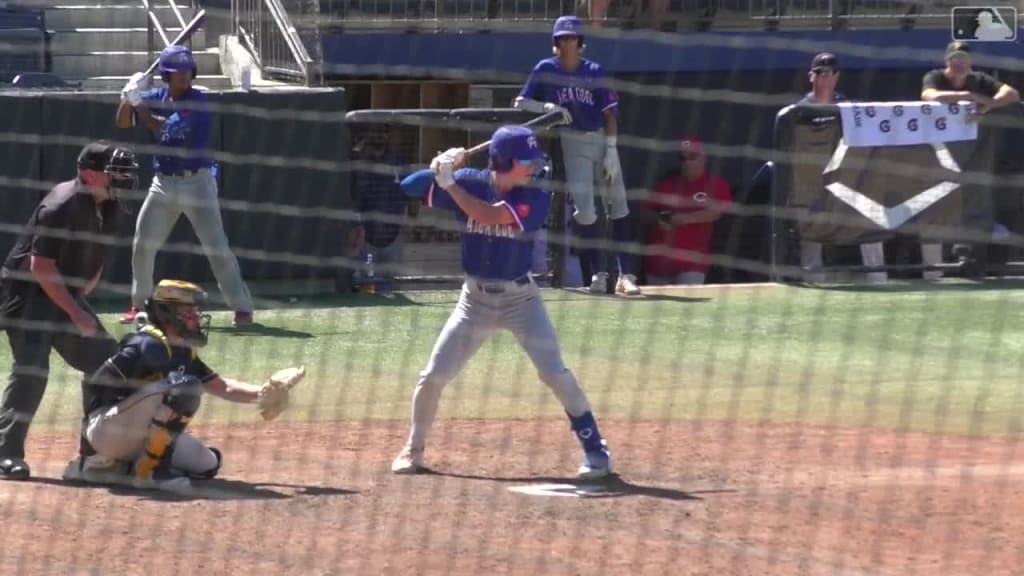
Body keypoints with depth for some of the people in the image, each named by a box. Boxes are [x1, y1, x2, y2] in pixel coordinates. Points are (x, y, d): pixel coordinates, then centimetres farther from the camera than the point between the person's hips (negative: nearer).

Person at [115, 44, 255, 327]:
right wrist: (128, 98, -14)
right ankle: (140, 304, 26)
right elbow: (123, 123, 3)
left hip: (196, 181, -5)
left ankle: (242, 307, -8)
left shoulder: (197, 102, -12)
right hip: (163, 183, 5)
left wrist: (139, 105, -15)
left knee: (216, 247, -10)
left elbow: (162, 131, -19)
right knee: (142, 245, 9)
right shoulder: (156, 98, 4)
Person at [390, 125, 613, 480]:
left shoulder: (535, 198, -14)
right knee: (433, 377, 1)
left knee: (554, 373, -13)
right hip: (475, 298, 2)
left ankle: (594, 448, -4)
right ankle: (413, 449, 20)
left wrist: (449, 182, -27)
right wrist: (440, 170, -26)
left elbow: (490, 215, -27)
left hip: (520, 298, -2)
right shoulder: (469, 183, -7)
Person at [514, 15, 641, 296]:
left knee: (619, 203, -3)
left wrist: (611, 150, -9)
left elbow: (609, 113, -1)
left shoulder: (594, 72, 0)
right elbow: (520, 103, 2)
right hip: (573, 143, -1)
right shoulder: (545, 70, 0)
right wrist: (547, 108, -16)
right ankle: (598, 273, 0)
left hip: (601, 139, 1)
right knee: (584, 207, -10)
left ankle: (626, 274, -2)